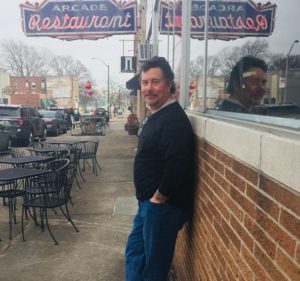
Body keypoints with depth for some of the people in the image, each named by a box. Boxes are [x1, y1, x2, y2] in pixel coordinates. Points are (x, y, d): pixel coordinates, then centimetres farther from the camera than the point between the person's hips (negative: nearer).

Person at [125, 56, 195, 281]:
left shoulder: (174, 119, -22)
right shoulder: (155, 115, 10)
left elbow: (177, 167, -29)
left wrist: (158, 198, -18)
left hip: (163, 205, -10)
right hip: (149, 202, 10)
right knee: (134, 251, 22)